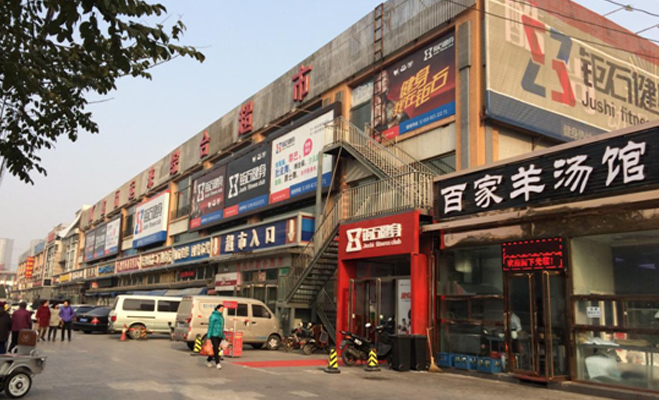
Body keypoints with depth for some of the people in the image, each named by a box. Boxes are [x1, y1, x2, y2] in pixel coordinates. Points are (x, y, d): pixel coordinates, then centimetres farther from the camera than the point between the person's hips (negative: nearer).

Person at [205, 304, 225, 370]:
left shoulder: (221, 316, 14)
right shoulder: (213, 316, -9)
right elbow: (210, 326, -11)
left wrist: (223, 336, 17)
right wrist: (208, 336, -14)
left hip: (219, 336, 8)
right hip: (214, 335, -8)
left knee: (215, 349, 12)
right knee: (216, 349, -10)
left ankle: (208, 360, 29)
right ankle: (217, 363, -8)